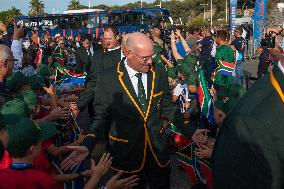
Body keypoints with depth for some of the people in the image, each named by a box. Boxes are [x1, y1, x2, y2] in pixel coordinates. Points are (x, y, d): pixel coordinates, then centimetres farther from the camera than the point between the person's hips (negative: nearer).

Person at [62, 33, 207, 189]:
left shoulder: (159, 72, -2)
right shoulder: (108, 79, -12)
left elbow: (167, 107, 7)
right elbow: (101, 117, -6)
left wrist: (189, 131, 4)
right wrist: (87, 146, -20)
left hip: (158, 151, 3)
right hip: (126, 155, -3)